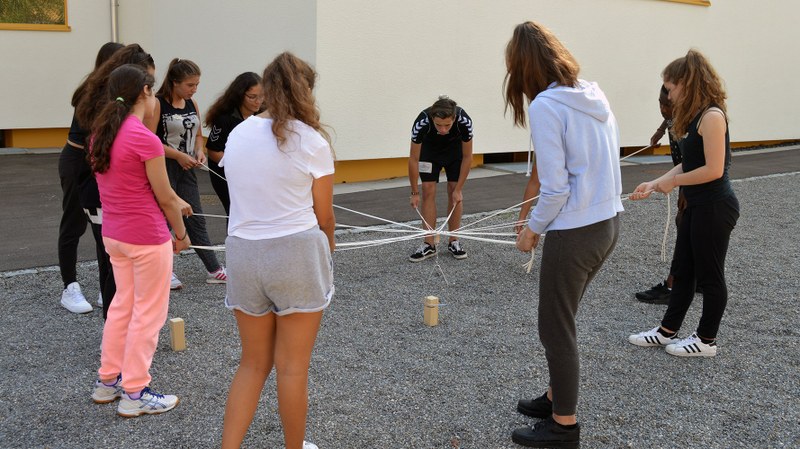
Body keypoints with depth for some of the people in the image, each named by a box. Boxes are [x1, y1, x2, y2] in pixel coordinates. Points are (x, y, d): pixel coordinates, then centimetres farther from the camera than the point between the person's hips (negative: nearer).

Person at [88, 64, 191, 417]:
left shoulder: (101, 134, 4)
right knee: (148, 313, 6)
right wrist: (181, 234, 1)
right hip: (147, 238, -8)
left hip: (113, 234, 8)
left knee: (122, 305, 22)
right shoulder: (145, 139, -20)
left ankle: (108, 380, 33)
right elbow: (165, 196, -13)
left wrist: (173, 202, 17)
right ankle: (134, 394, 16)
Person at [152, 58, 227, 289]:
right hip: (163, 167, -6)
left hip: (186, 168, 6)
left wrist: (199, 151, -3)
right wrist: (178, 155, -19)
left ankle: (214, 270, 12)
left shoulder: (192, 104, 7)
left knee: (196, 218, 8)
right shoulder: (158, 104, -13)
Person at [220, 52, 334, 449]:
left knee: (254, 364, 18)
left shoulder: (237, 135, 5)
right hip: (296, 253, -4)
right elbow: (324, 216, -4)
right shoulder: (311, 141, -8)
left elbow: (244, 199, 6)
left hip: (242, 253, 4)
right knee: (292, 369, 10)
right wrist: (327, 249, 17)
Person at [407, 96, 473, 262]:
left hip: (455, 150, 0)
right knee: (428, 192, -8)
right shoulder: (422, 122, -39)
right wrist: (415, 192, -21)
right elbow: (413, 159, -26)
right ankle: (429, 244, -4)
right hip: (429, 150, 0)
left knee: (454, 193, -5)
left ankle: (453, 241, 6)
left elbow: (467, 157, -22)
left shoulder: (464, 121, -37)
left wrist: (458, 189, -20)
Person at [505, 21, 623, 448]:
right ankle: (557, 396, 39)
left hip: (574, 233, -8)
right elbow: (600, 165, 11)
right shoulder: (594, 94, 7)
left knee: (556, 327, 9)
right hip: (608, 223, 8)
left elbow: (555, 189, -20)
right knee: (561, 317, 23)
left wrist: (533, 229, -2)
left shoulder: (546, 106, -17)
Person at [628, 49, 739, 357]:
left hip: (714, 208, -9)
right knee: (683, 271, 17)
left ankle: (706, 340, 22)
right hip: (697, 206, 9)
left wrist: (674, 181, -12)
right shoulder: (695, 117, 9)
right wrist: (653, 184, 3)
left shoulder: (712, 116, -19)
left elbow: (714, 170, -23)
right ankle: (668, 330, 29)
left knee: (709, 275, 6)